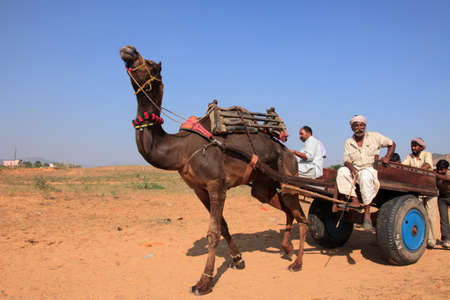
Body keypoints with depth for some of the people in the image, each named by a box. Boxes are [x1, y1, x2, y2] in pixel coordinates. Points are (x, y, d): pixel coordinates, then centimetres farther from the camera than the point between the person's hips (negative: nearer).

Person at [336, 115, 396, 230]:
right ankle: (354, 200, -29)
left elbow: (392, 144, 13)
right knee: (342, 171, -25)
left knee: (365, 176, -38)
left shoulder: (375, 137, 5)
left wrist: (387, 157, -4)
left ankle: (367, 213, -37)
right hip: (355, 171, 4)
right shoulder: (348, 143, 9)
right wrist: (351, 167, -20)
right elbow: (346, 160, 2)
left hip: (372, 170, -3)